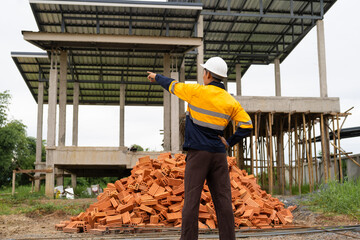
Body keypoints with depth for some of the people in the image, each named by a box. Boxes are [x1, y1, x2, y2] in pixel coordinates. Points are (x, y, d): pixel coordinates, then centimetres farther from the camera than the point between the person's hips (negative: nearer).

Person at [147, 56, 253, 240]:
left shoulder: (197, 91, -5)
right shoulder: (232, 102, 6)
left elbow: (173, 86, 11)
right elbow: (246, 126, 1)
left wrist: (157, 77, 29)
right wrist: (229, 142, 9)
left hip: (198, 152, -4)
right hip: (219, 155, 4)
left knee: (191, 199, -2)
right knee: (223, 200, 3)